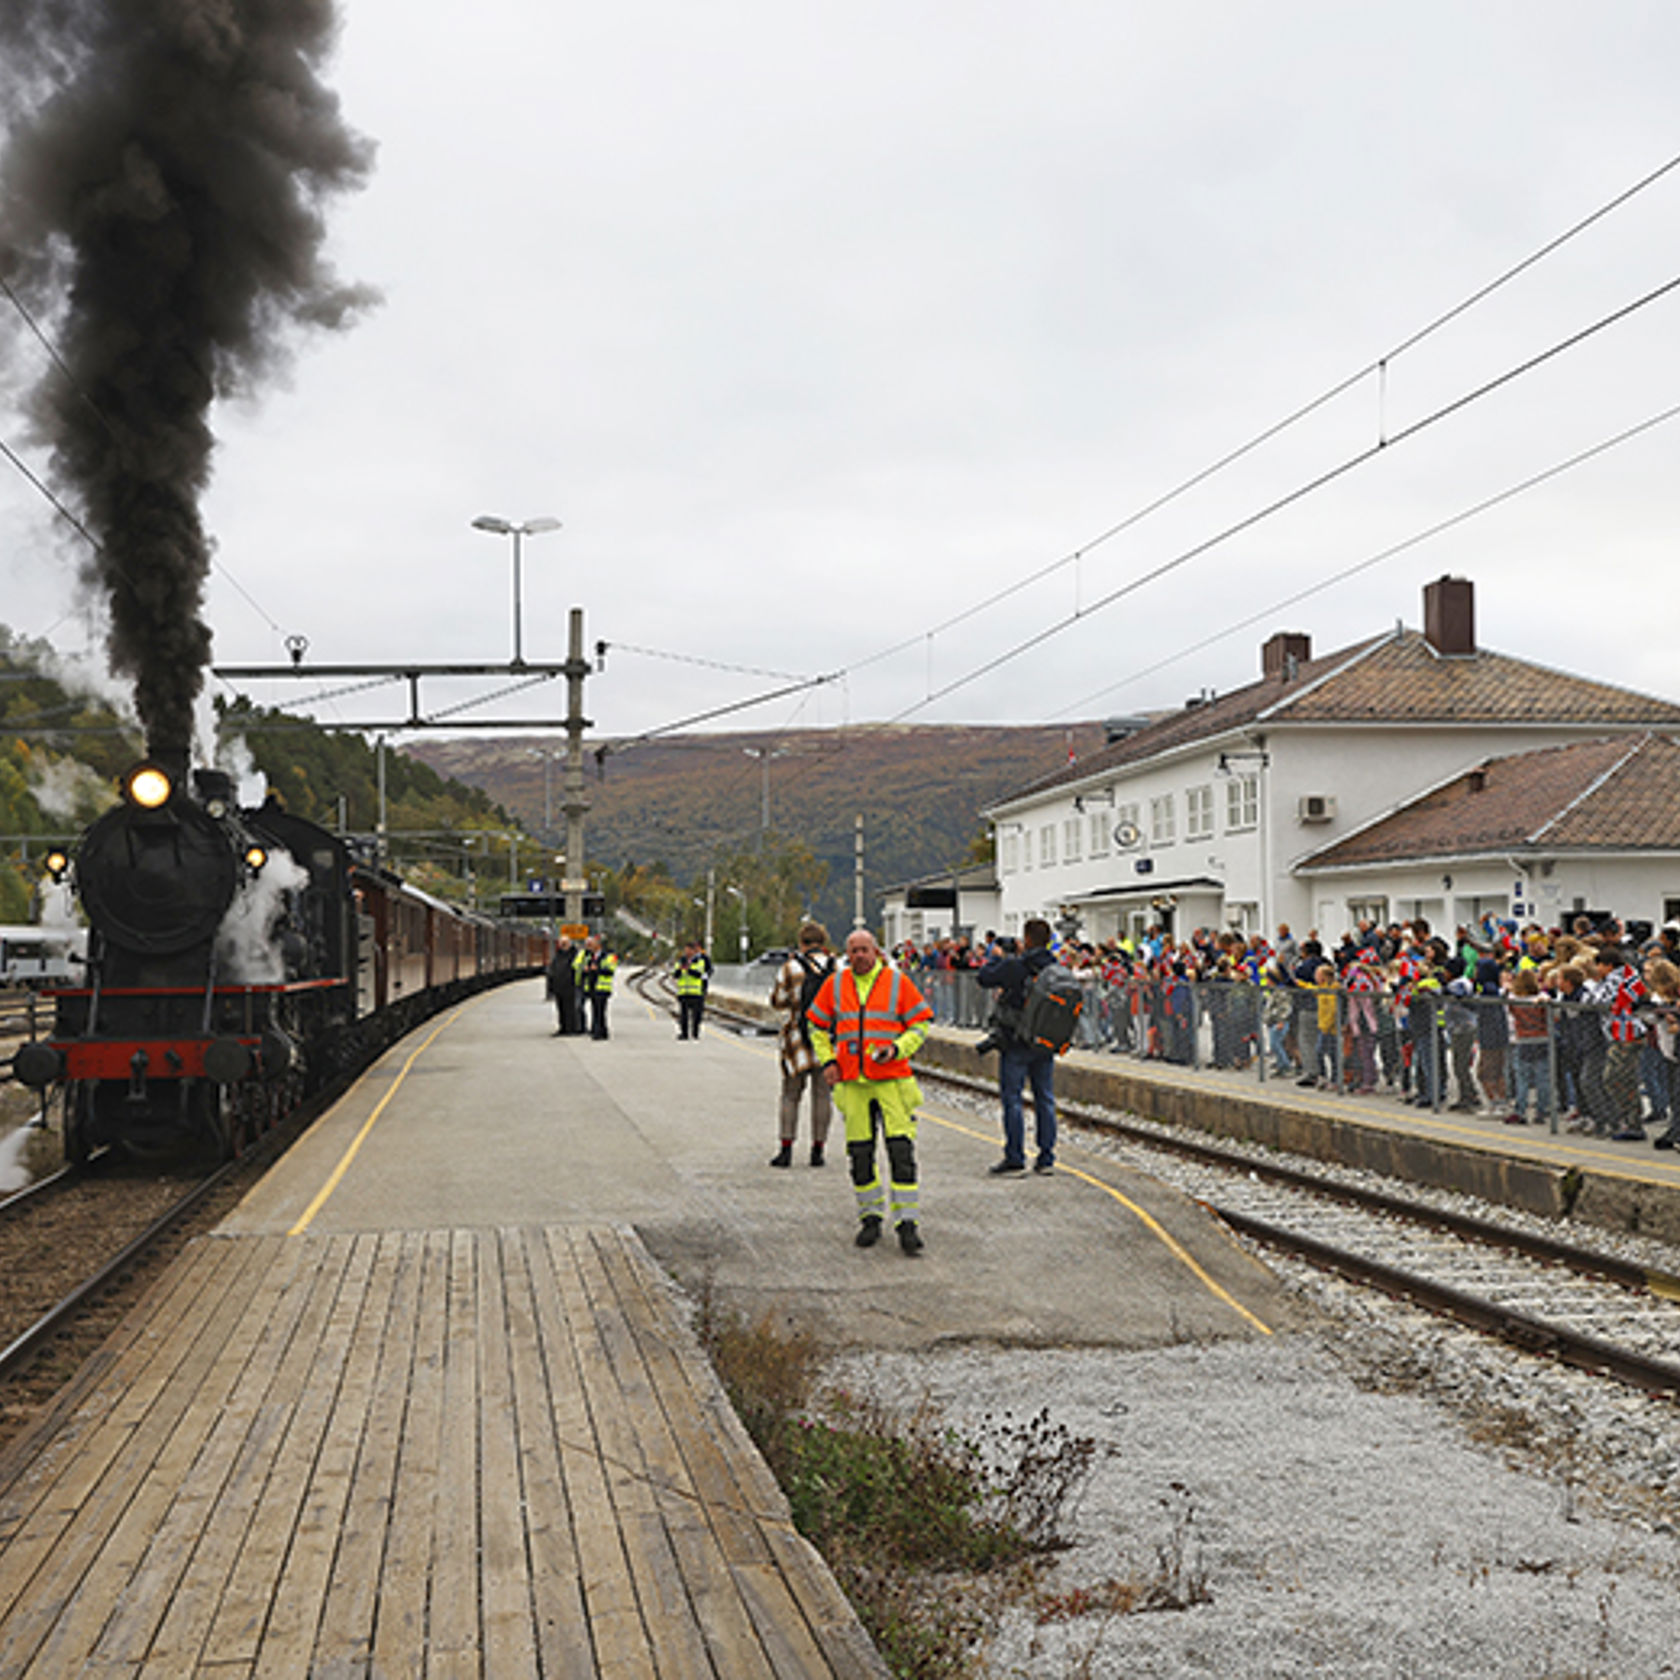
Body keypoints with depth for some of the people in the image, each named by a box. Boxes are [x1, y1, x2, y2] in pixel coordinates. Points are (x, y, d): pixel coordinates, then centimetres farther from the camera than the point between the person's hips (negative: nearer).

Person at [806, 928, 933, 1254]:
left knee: (901, 1149, -8)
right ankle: (870, 1217, 20)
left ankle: (908, 1221, -5)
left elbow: (920, 1023, 3)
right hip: (852, 1081, 3)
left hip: (892, 1079, -3)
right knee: (860, 1151, 7)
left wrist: (897, 1049, -12)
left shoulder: (897, 982, 0)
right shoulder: (835, 984, 7)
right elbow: (817, 1025, 17)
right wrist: (826, 1060, 5)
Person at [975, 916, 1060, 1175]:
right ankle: (1046, 1158, 15)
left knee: (1012, 1100, 1)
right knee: (1045, 1099, 12)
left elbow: (983, 979, -10)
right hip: (1046, 1045, 6)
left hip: (1016, 1044, -5)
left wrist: (997, 958, 7)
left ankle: (1014, 1160, 0)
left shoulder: (1014, 967, -17)